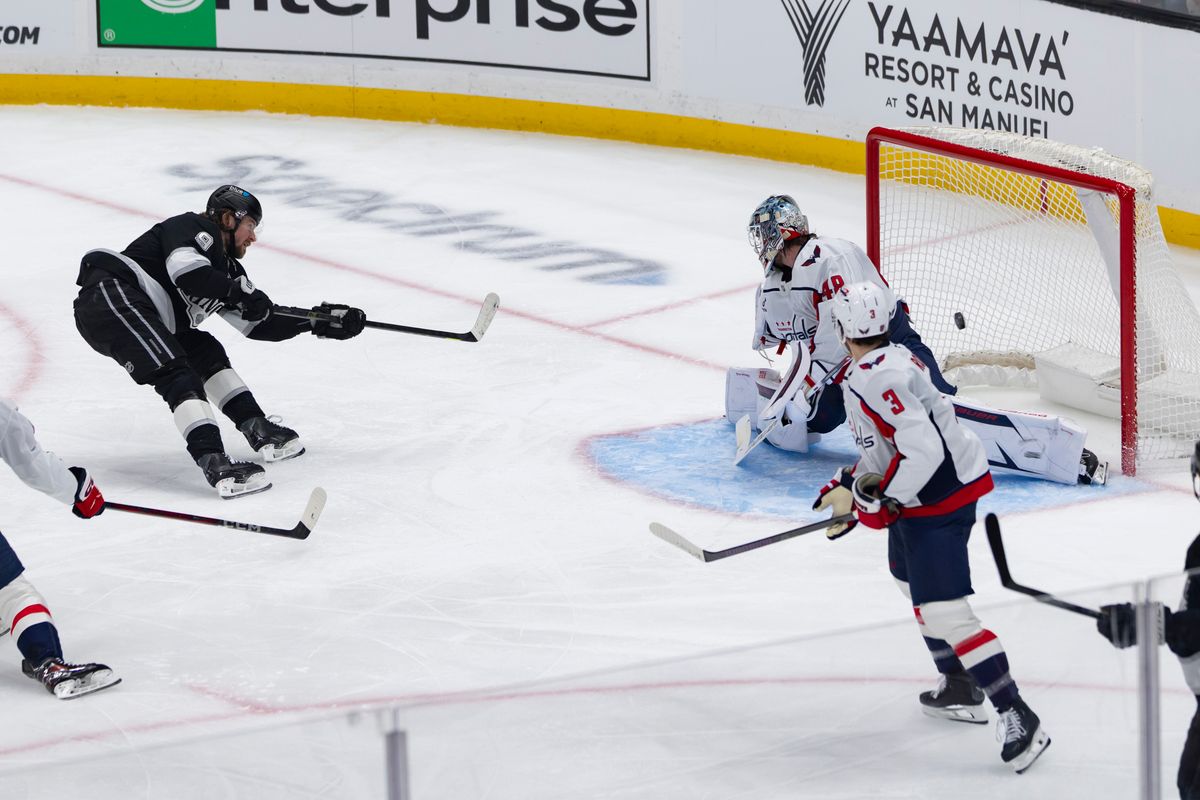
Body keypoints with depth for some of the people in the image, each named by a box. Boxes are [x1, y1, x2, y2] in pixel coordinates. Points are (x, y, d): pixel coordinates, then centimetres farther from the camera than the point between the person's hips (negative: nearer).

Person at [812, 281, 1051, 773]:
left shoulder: (876, 379, -25)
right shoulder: (890, 360, 8)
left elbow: (922, 450, -32)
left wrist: (875, 500, -21)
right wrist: (851, 485, 18)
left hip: (938, 499, -12)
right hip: (915, 494, 12)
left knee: (942, 612, -16)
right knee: (911, 579, 30)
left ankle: (1017, 718, -17)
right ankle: (959, 688, 40)